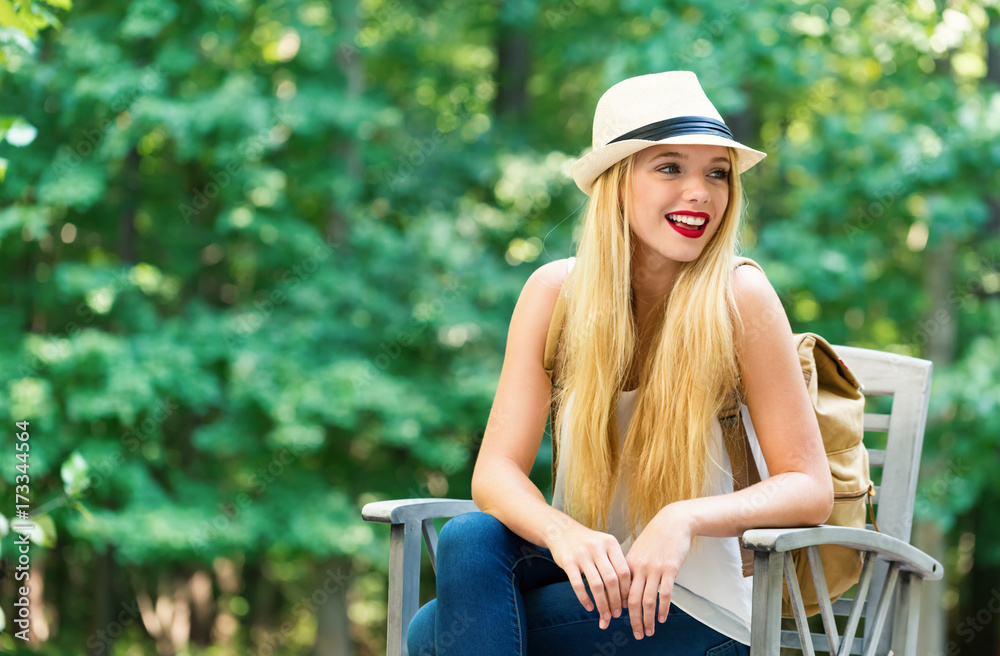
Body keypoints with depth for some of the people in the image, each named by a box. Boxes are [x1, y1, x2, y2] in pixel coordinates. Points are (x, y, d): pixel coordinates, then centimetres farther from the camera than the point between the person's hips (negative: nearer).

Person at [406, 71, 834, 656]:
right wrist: (560, 531, -31)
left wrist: (684, 519, -31)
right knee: (469, 538, -26)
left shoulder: (739, 299, -13)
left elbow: (811, 489, -13)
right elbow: (497, 470, -8)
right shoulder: (556, 291, -4)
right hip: (589, 577, 4)